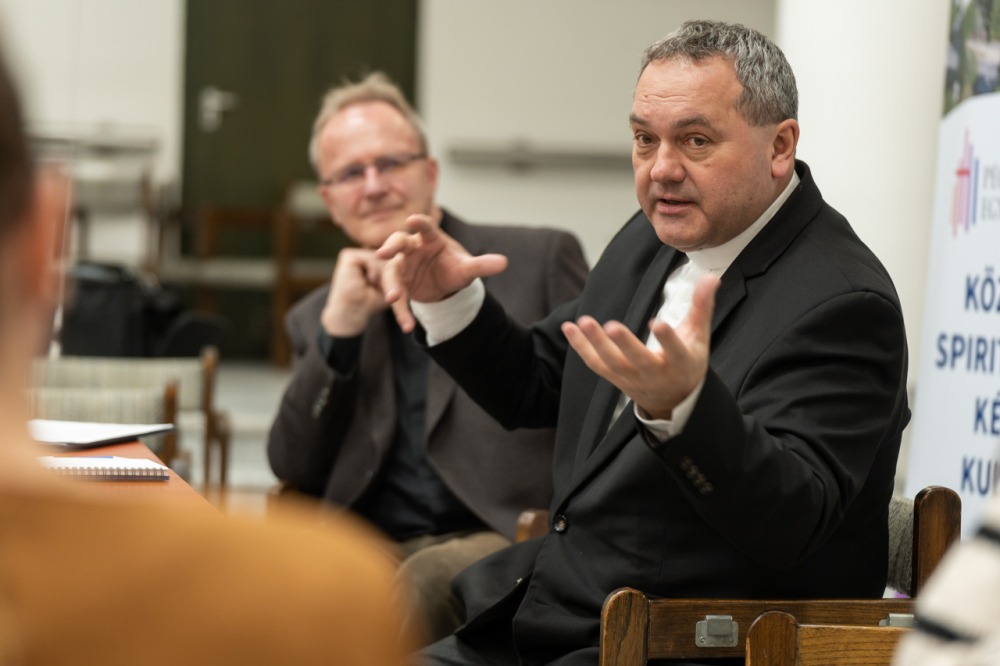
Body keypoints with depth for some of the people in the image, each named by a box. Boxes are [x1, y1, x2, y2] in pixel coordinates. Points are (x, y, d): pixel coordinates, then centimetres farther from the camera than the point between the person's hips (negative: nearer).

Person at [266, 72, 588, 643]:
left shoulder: (540, 261, 10)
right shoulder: (320, 317, 21)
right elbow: (296, 472, 11)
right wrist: (340, 328, 1)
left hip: (510, 539, -2)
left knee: (428, 578, -37)